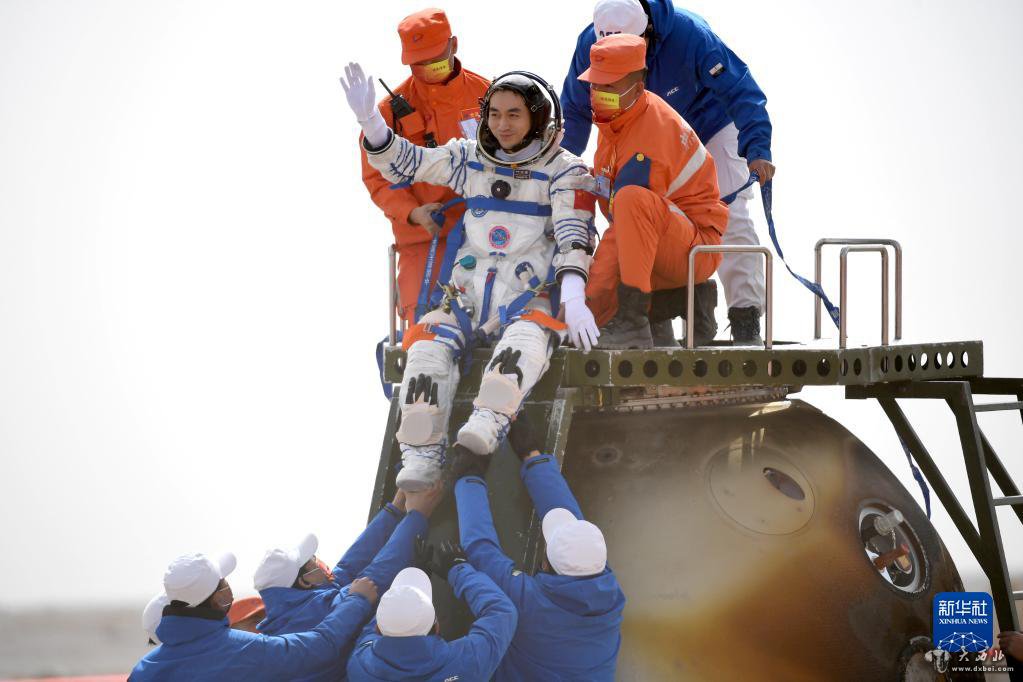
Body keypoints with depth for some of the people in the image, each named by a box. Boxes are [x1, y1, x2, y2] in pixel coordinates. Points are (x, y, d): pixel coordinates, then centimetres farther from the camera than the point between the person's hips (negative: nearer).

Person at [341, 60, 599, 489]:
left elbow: (574, 238, -11)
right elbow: (401, 163, 14)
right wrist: (369, 119, -4)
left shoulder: (564, 171, 1)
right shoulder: (470, 160, 14)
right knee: (429, 346, -25)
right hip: (468, 297, 3)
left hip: (529, 299, -3)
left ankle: (487, 422, -55)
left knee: (527, 339, -37)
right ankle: (421, 455, -27)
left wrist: (573, 301, -27)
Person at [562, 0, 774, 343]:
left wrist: (757, 150, -45)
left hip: (711, 126, -4)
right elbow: (574, 112, -8)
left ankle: (746, 317, -11)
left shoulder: (689, 34, -37)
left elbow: (740, 91, -34)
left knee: (730, 218, -13)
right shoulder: (589, 46, -25)